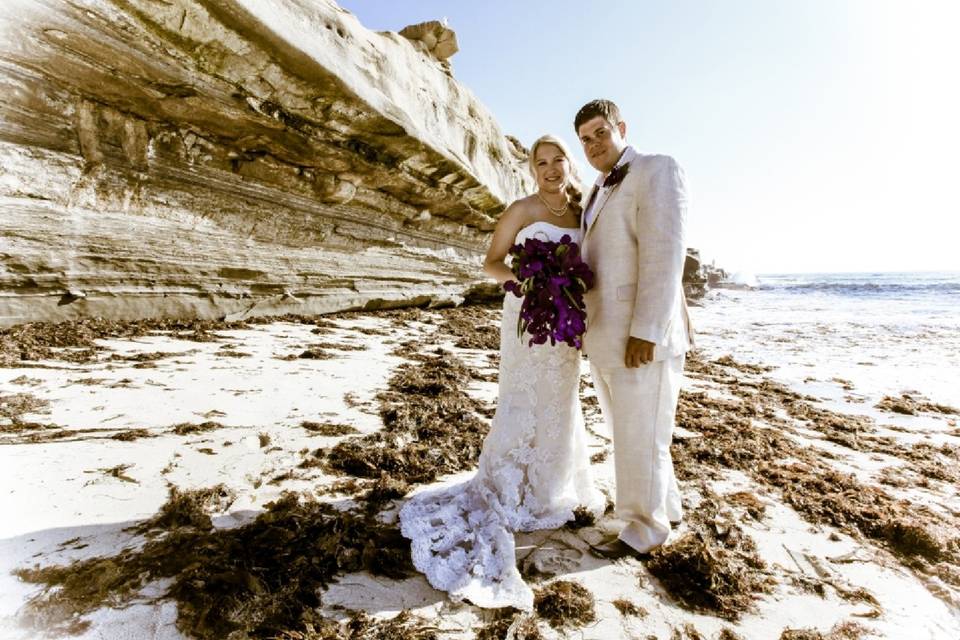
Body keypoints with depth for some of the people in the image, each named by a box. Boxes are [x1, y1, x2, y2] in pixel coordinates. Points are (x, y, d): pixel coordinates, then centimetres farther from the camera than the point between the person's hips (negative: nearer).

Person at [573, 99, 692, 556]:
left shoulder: (656, 170, -6)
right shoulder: (599, 193, 21)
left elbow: (664, 253, -17)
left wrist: (646, 332, -23)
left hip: (642, 337, -9)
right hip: (604, 336, 9)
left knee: (640, 437, 3)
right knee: (627, 432, 18)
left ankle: (646, 529, 22)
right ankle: (665, 507, 36)